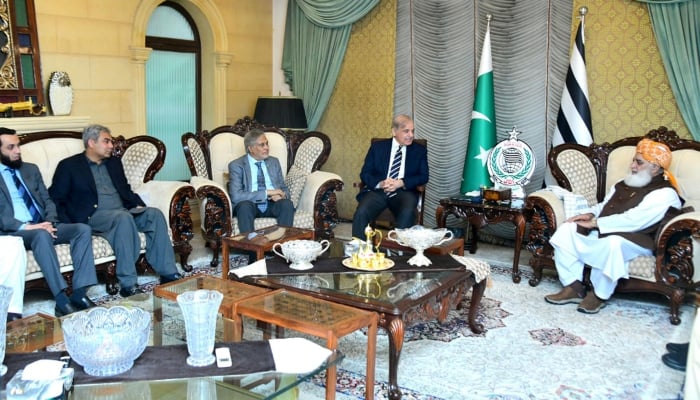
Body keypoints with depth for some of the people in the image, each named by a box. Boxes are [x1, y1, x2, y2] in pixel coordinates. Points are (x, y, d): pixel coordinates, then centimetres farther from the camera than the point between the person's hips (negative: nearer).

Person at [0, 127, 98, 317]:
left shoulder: (31, 169, 20)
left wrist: (50, 222, -5)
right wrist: (25, 226, -21)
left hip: (42, 226, 6)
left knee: (83, 229, -20)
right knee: (41, 235, -38)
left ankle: (79, 293, -28)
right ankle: (61, 299, -41)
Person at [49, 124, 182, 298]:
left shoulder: (114, 163, 23)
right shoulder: (69, 166, 6)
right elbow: (55, 199, 2)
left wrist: (138, 205, 4)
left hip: (123, 213, 6)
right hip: (93, 217, -6)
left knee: (154, 213, -22)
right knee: (124, 217, -37)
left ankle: (168, 273, -25)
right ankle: (128, 284, -40)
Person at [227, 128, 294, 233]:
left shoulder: (274, 162, 13)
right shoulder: (236, 165, -2)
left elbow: (284, 189, 18)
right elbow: (236, 196, -15)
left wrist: (282, 195, -9)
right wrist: (267, 192, -19)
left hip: (271, 205, 3)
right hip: (249, 205, -3)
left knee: (287, 204, -28)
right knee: (244, 205, -36)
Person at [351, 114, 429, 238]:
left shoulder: (420, 150, 14)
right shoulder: (377, 146, 13)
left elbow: (423, 176, 5)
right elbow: (365, 173, 8)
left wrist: (401, 183, -12)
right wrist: (380, 183, -14)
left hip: (403, 192, 0)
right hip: (377, 191, 0)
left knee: (407, 213, -34)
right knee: (361, 212, -30)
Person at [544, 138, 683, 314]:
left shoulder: (664, 193, -10)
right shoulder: (623, 185, 17)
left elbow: (634, 220, -21)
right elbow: (603, 206, 24)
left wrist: (596, 223, -19)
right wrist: (590, 214, -1)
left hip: (636, 240, -8)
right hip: (602, 232, 8)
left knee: (613, 242, -41)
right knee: (567, 229, -11)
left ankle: (599, 294, -20)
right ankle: (573, 287, -13)